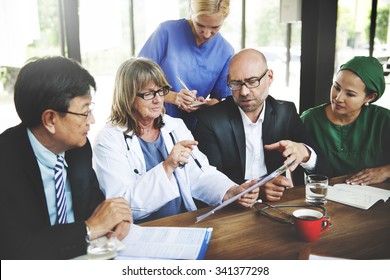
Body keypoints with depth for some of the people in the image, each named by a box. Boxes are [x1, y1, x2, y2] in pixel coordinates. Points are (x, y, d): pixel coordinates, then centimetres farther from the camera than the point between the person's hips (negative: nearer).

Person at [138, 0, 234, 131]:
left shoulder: (226, 52, -2)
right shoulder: (167, 31, -9)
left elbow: (218, 99, 6)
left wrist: (203, 104, -15)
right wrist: (173, 97, -21)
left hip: (190, 129, 1)